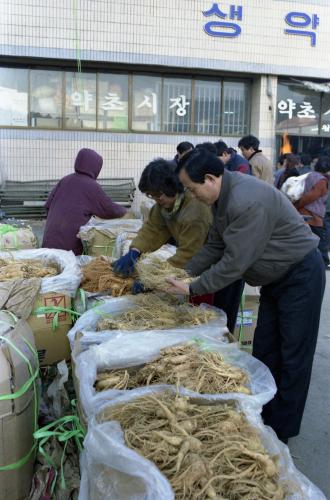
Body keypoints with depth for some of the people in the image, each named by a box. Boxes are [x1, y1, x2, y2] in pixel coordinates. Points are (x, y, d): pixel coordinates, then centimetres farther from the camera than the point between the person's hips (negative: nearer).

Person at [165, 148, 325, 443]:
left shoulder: (247, 202, -32)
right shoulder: (223, 196, 0)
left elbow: (233, 263, -29)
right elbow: (215, 247, 8)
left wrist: (192, 289, -19)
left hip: (301, 276, -10)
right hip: (277, 276, 10)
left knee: (292, 357, 2)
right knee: (265, 352, 15)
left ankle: (281, 431, 15)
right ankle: (263, 417, 30)